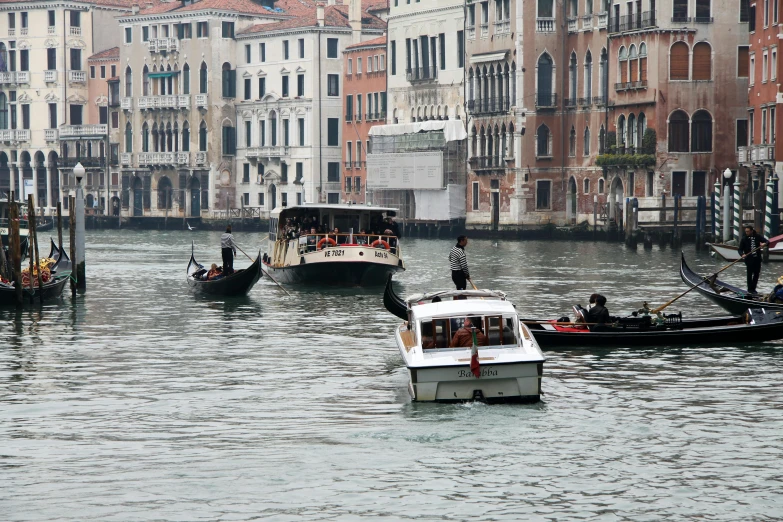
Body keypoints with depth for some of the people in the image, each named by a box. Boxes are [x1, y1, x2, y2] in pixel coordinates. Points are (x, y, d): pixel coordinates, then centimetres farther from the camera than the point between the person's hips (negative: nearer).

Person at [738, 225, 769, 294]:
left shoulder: (758, 236, 1)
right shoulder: (744, 239, -4)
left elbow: (767, 241, 2)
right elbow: (740, 249, -3)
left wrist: (764, 243, -22)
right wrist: (742, 254, -24)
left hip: (757, 258, 3)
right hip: (749, 259, -3)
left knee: (756, 274, 9)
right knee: (750, 274, -2)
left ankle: (753, 288, 20)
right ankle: (750, 289, 5)